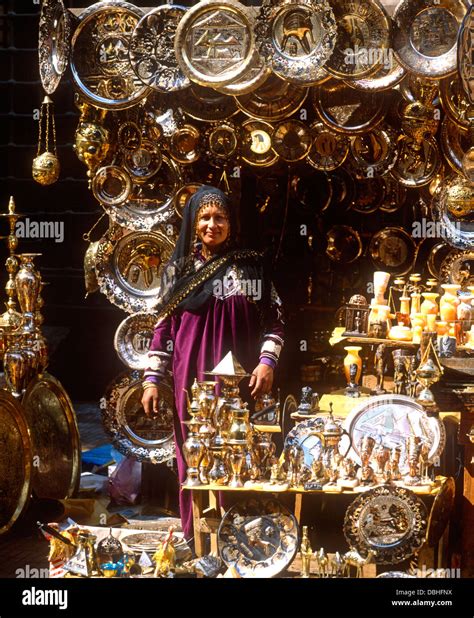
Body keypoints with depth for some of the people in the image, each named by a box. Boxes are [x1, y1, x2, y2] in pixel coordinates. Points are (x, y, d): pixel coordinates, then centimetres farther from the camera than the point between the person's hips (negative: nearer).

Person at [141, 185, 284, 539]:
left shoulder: (252, 265, 3)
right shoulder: (178, 269, 7)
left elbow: (274, 318, 4)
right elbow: (164, 327, 8)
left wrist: (267, 361, -9)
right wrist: (152, 379, 3)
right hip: (192, 377, 2)